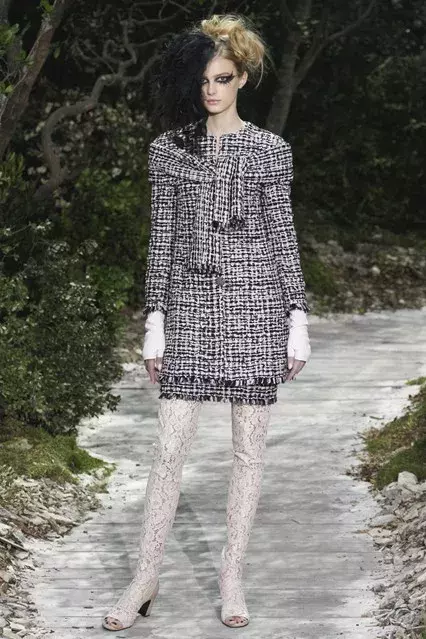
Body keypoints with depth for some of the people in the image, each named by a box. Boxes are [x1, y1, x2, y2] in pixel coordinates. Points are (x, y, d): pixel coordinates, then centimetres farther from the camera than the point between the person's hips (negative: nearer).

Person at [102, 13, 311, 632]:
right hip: (190, 306, 1)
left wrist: (298, 322, 0)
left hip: (256, 303, 0)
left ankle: (232, 574, 15)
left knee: (249, 446, 4)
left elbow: (284, 237, 5)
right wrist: (155, 322, 3)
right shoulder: (168, 149, 7)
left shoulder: (271, 150, 4)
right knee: (170, 446, -3)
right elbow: (161, 236, 7)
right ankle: (146, 578, 7)